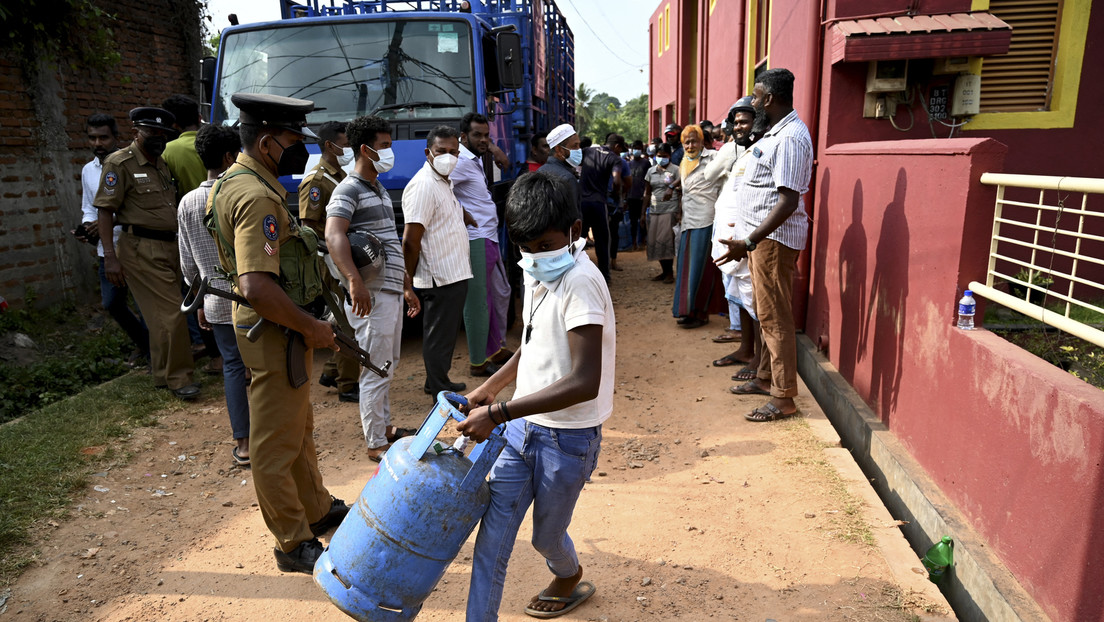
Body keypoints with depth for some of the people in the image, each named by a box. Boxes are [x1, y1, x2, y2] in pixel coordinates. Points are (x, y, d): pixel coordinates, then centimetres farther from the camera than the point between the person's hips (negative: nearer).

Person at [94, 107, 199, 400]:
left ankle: (163, 372, 25)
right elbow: (105, 210, -10)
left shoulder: (163, 164, 17)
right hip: (142, 249, -7)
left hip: (170, 246, 7)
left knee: (162, 313, 13)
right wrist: (110, 256, -16)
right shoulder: (120, 163, -6)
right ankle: (178, 378, 2)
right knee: (170, 313, -8)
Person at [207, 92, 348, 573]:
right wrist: (311, 328, -20)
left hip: (279, 329, 11)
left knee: (299, 428, 23)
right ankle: (295, 545, 19)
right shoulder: (256, 196, -24)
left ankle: (318, 510, 41)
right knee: (276, 444, 4)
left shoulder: (239, 181, 10)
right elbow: (257, 289, -33)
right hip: (274, 333, -11)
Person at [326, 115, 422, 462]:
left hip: (392, 292, 10)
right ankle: (376, 444, 10)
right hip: (372, 294, -9)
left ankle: (385, 426, 33)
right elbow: (334, 235, -29)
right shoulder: (349, 190, -11)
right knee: (376, 371, -2)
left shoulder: (381, 190, 19)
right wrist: (355, 281, -41)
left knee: (388, 366, 19)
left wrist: (407, 286, 24)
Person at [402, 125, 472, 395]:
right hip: (440, 278, -10)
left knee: (446, 334, 19)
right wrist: (409, 282, -17)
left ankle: (439, 383, 33)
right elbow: (410, 240, -21)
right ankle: (440, 393, 14)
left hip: (455, 274, 10)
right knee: (438, 337, 2)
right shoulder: (423, 185, -17)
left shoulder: (443, 182, 15)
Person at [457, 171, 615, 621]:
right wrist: (486, 391, 12)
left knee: (547, 535, 17)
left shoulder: (580, 283, -24)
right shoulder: (536, 274, 3)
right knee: (491, 538, 5)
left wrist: (497, 413, -28)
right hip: (523, 428, 7)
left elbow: (584, 383, -30)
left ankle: (570, 581, 50)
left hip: (568, 439, -7)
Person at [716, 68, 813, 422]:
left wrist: (748, 242, -29)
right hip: (762, 234, 10)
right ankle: (766, 379, 31)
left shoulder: (790, 138, -19)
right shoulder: (776, 131, 15)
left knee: (775, 317, -5)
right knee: (765, 313, 17)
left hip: (775, 237, -10)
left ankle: (783, 399, 3)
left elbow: (788, 201, -25)